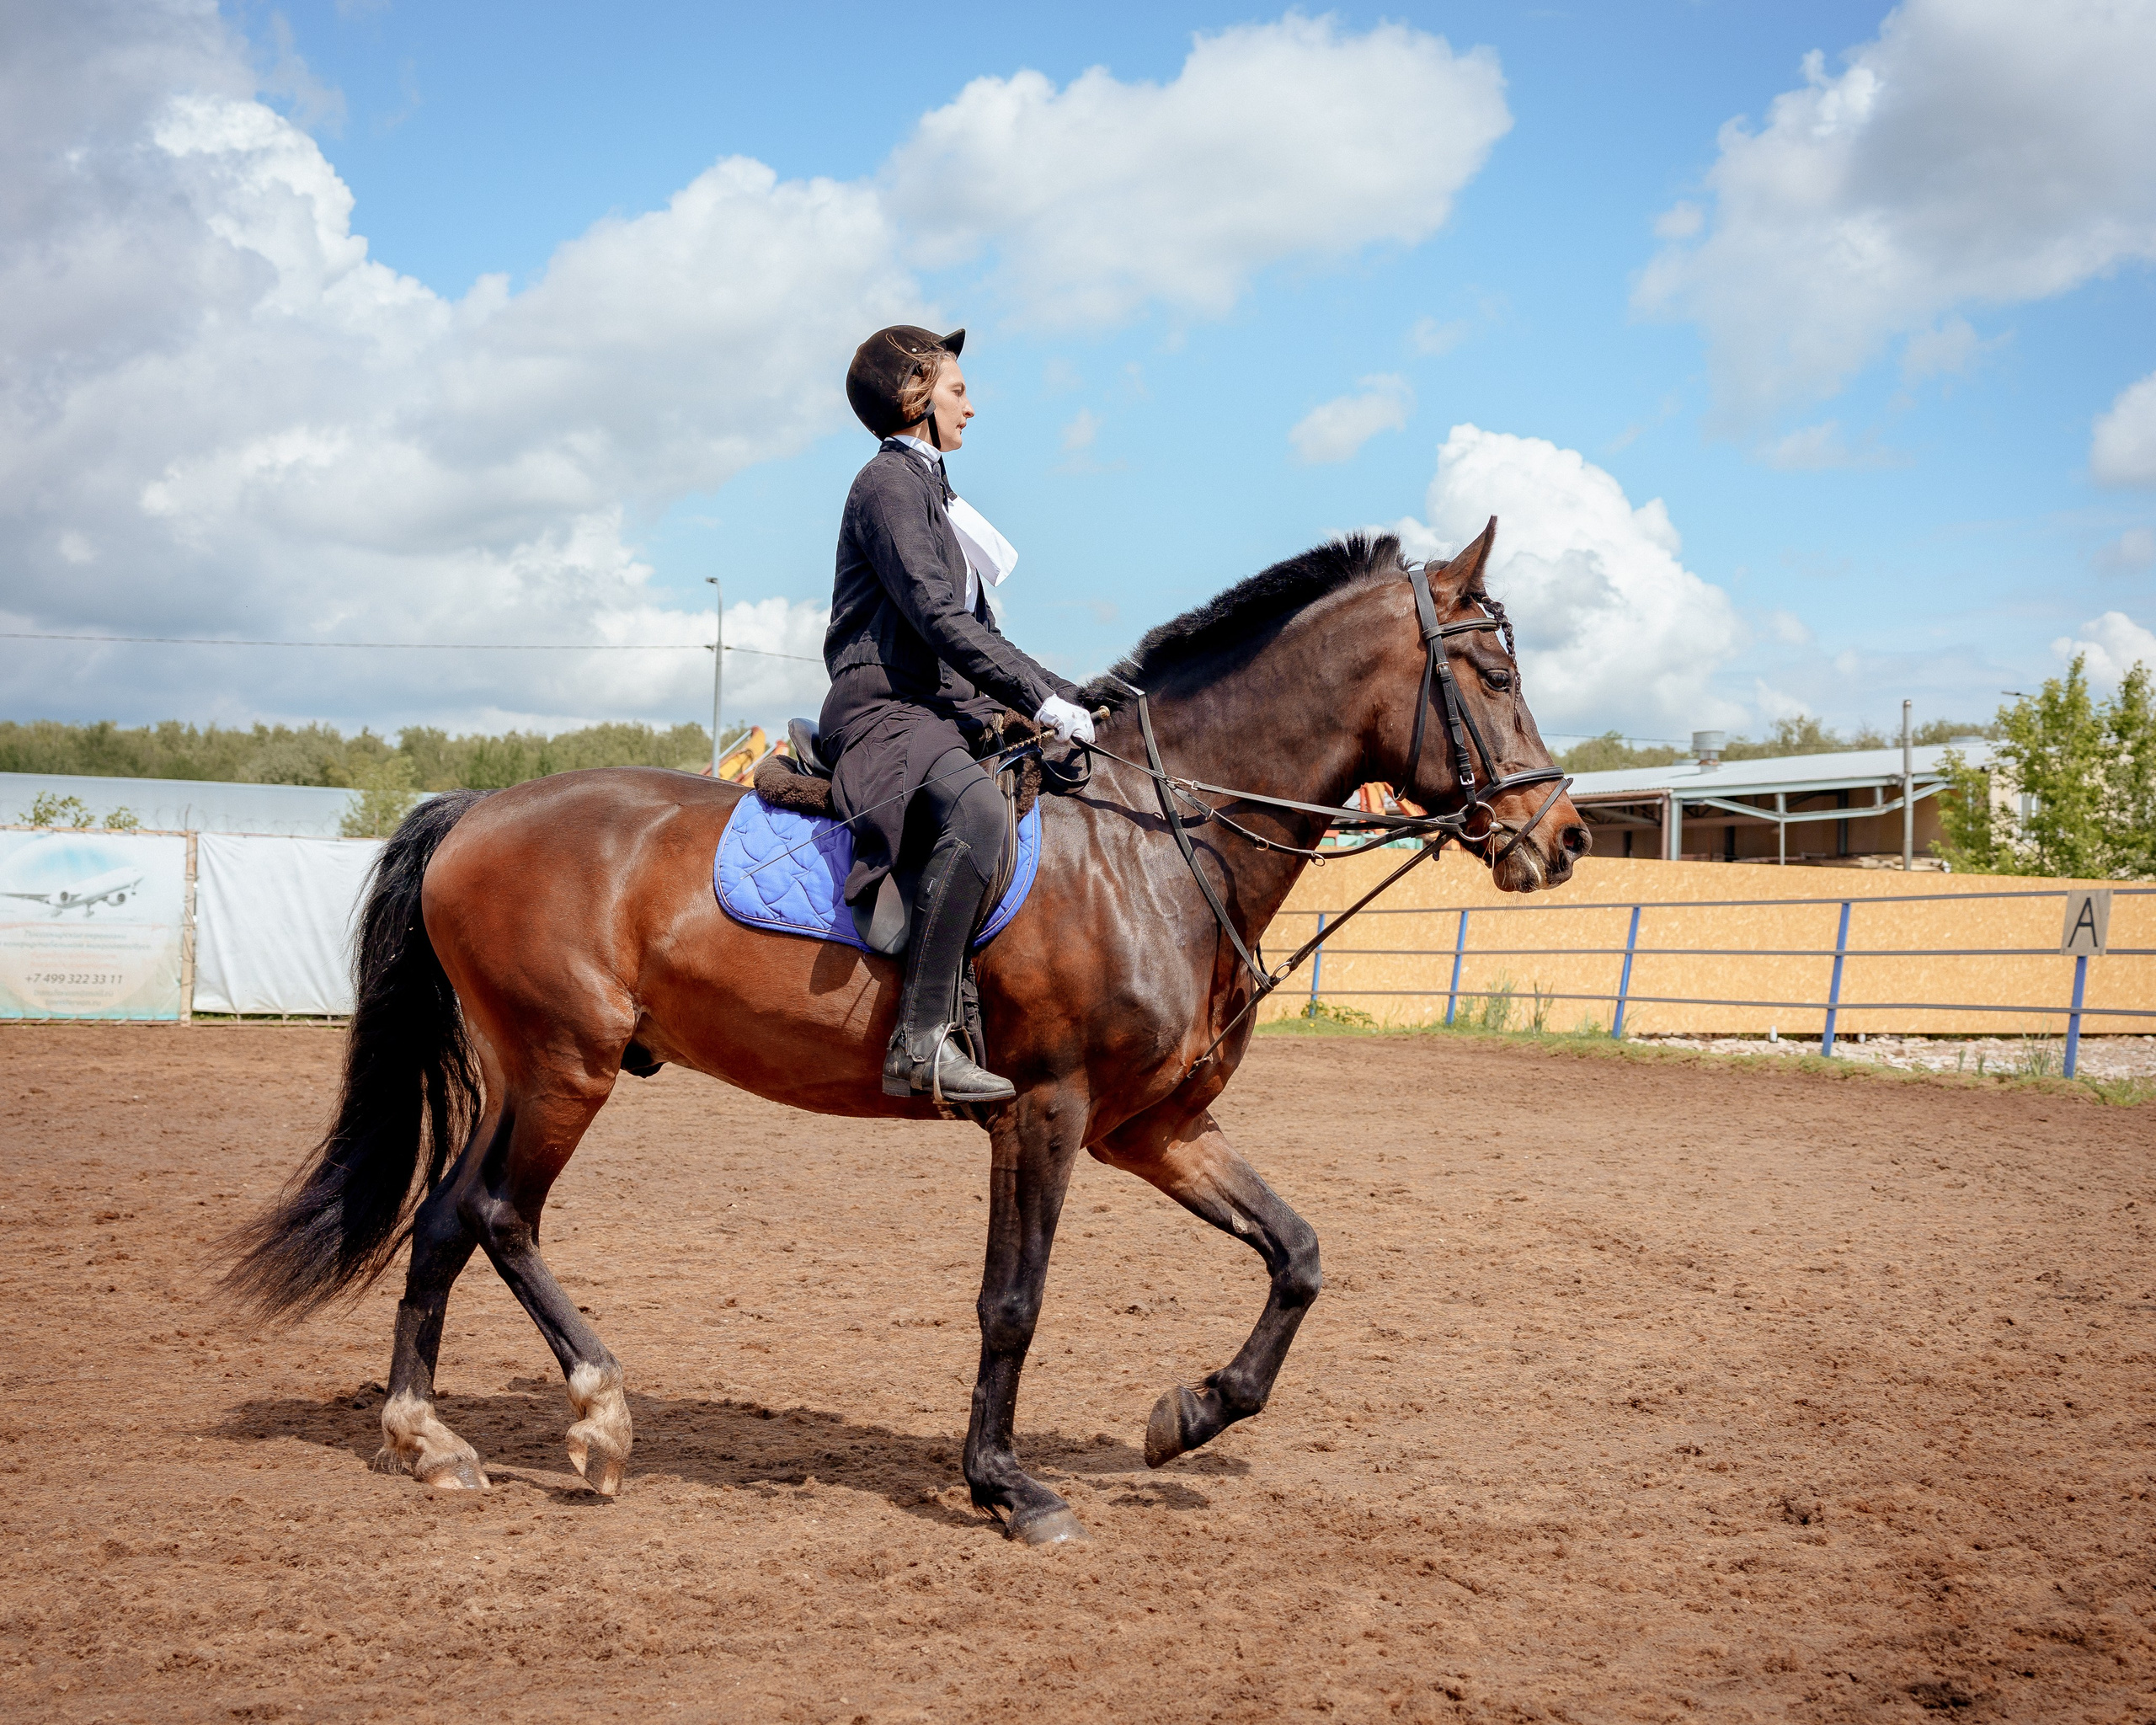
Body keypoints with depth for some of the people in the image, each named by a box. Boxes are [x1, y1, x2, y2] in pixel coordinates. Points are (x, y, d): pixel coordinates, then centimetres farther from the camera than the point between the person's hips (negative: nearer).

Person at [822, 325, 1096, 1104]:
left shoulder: (931, 489, 25)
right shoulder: (889, 483, -5)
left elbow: (975, 631, 27)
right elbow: (938, 619, -17)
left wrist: (1073, 700, 18)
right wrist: (1042, 697, -18)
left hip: (947, 712, 11)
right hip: (884, 710, -11)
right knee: (976, 806, -39)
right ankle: (921, 1040, -41)